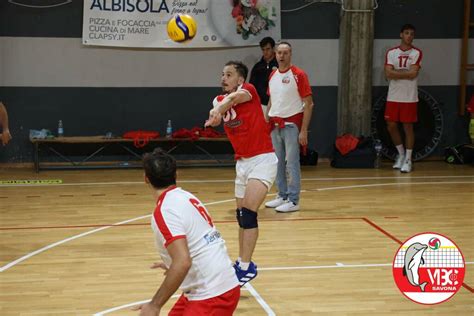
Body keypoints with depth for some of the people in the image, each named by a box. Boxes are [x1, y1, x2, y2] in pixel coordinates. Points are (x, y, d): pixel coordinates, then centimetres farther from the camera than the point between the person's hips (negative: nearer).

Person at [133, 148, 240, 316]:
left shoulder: (164, 211, -17)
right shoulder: (186, 197, 10)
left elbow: (183, 263, -27)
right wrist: (171, 265, 41)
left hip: (212, 295, -9)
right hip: (221, 287, 9)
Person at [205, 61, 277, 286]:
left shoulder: (248, 90, -12)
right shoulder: (220, 100, 8)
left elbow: (237, 96, -36)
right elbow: (216, 118, -13)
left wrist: (219, 108, -56)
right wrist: (216, 113, -37)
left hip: (263, 160, -7)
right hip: (242, 162, 7)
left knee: (248, 212, -16)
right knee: (241, 215, 11)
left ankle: (245, 267, -14)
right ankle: (242, 263, 23)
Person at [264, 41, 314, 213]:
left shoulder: (298, 75, -9)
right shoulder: (272, 75, 11)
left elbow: (308, 104, -10)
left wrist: (304, 130, -16)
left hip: (291, 124, -6)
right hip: (275, 125, 6)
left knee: (292, 163, -4)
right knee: (278, 163, 11)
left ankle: (293, 200, 1)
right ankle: (282, 196, 22)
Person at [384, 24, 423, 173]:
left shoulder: (417, 53, -2)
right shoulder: (391, 52, 4)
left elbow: (413, 74, -15)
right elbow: (388, 74, -7)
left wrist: (396, 73, -9)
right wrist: (405, 73, -13)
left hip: (409, 98, -3)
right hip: (393, 97, 3)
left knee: (408, 127, 1)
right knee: (391, 126, 6)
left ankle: (408, 159, 8)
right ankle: (401, 154, 26)